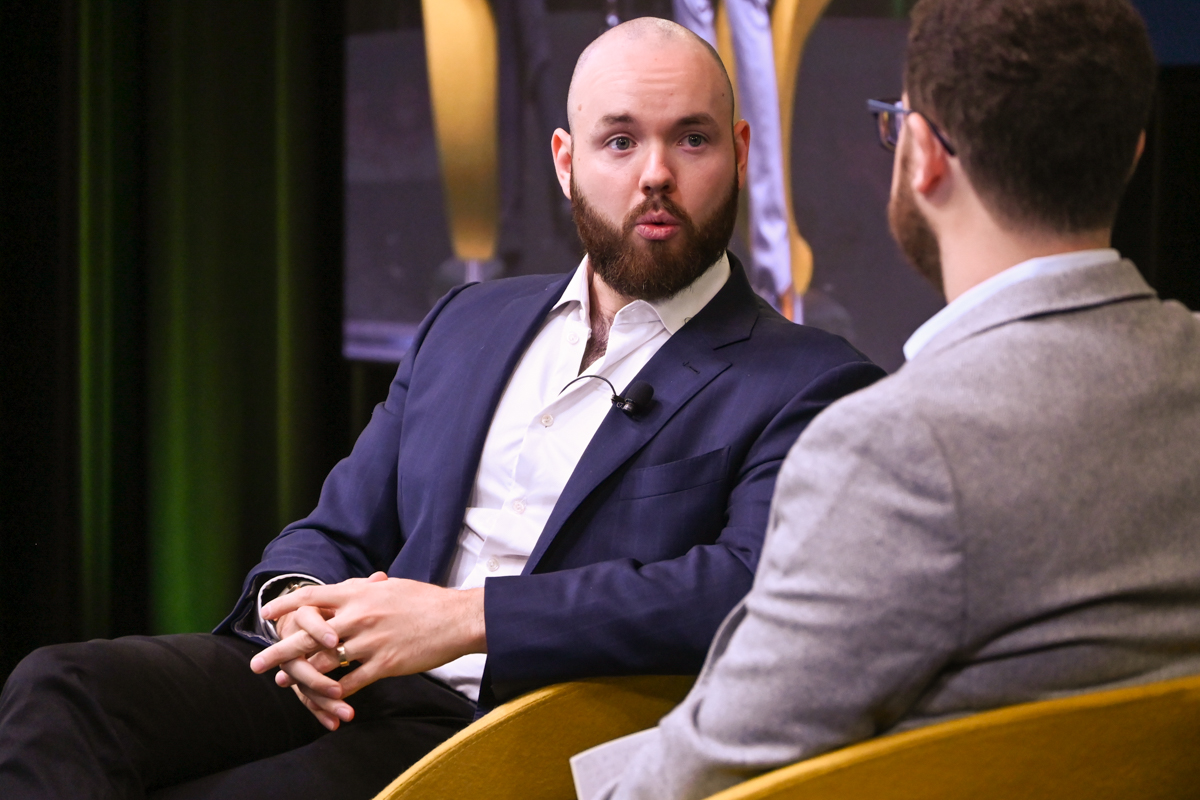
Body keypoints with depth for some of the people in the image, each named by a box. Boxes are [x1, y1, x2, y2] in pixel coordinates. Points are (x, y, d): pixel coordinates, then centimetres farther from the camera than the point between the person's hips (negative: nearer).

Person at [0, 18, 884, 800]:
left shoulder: (807, 388, 1)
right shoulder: (471, 323, 22)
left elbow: (756, 586, -18)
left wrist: (466, 617, -21)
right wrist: (297, 603, -4)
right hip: (346, 683, 6)